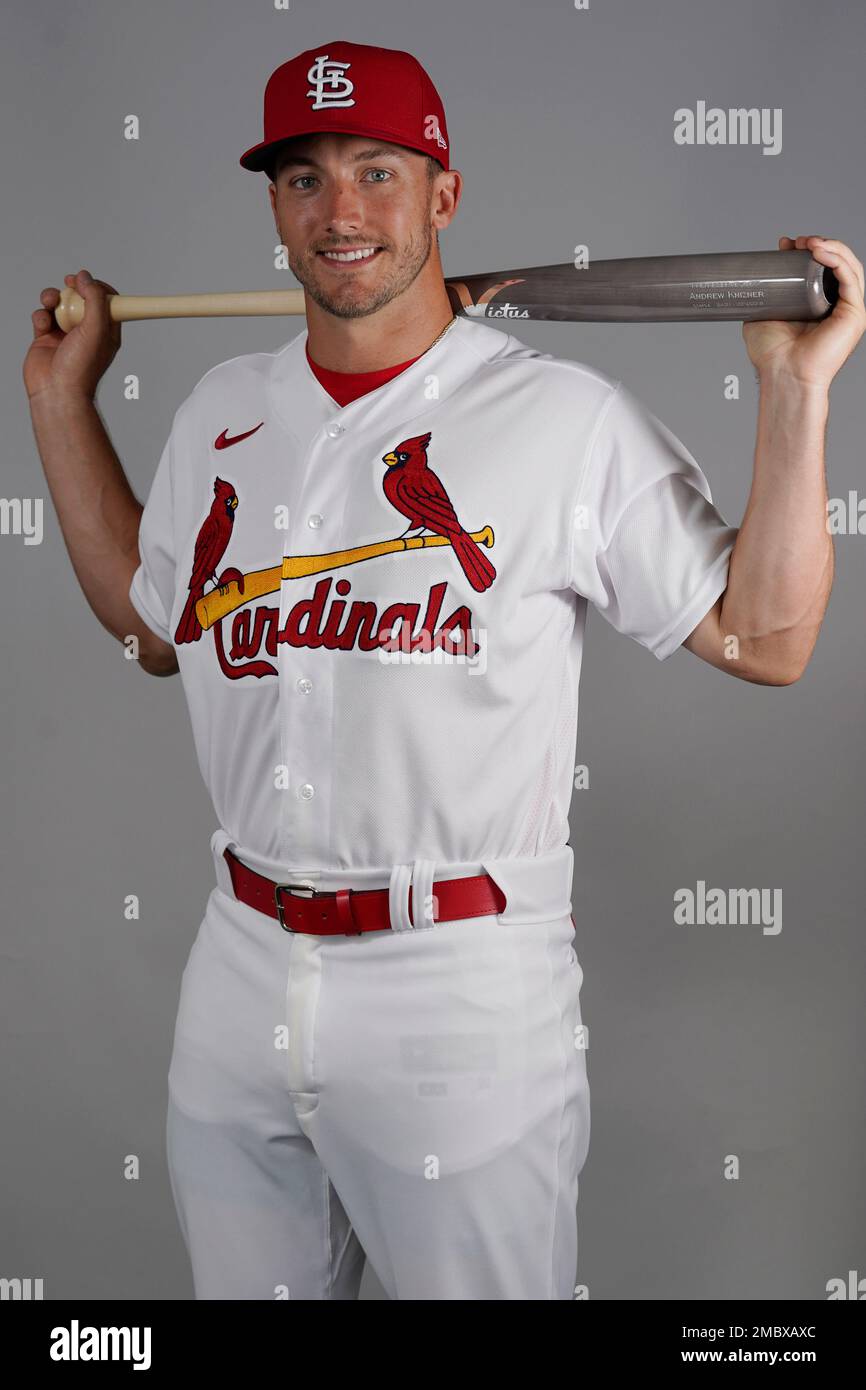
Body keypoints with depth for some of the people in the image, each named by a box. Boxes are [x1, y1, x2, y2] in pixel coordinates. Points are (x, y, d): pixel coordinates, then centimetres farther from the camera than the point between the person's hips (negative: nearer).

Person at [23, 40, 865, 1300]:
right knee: (241, 1284, 21)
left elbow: (763, 641, -8)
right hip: (242, 976, 6)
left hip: (462, 1003, -5)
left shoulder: (568, 418, -9)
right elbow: (150, 623, 20)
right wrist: (62, 396, 19)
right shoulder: (222, 413, 8)